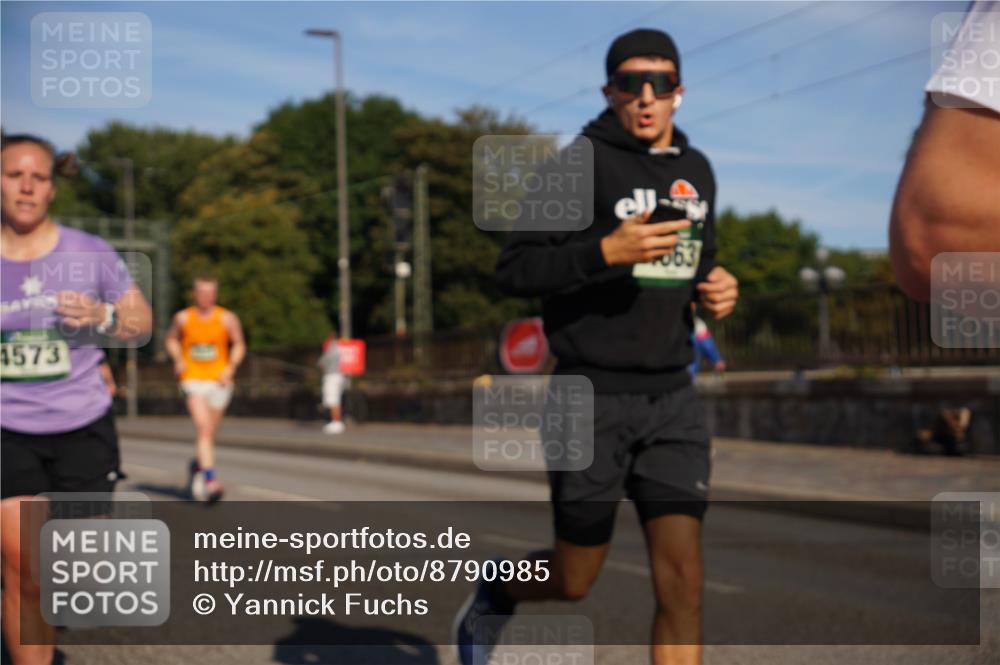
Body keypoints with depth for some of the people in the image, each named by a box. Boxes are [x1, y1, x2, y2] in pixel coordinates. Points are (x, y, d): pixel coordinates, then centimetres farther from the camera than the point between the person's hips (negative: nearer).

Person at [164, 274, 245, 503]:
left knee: (209, 433, 11)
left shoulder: (227, 319, -1)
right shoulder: (183, 318, 1)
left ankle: (197, 464, 40)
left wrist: (231, 367, -7)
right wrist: (178, 360, 0)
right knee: (204, 427, -19)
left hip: (218, 381, 2)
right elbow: (172, 339, 18)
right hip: (193, 379, -2)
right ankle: (210, 478, -27)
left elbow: (239, 345, 8)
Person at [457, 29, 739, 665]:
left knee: (683, 582, -5)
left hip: (672, 398, 5)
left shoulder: (697, 171, 11)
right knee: (573, 582, 8)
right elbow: (514, 269, -12)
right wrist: (607, 251, -26)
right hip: (593, 398, -4)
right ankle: (494, 593, 42)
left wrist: (717, 284, 3)